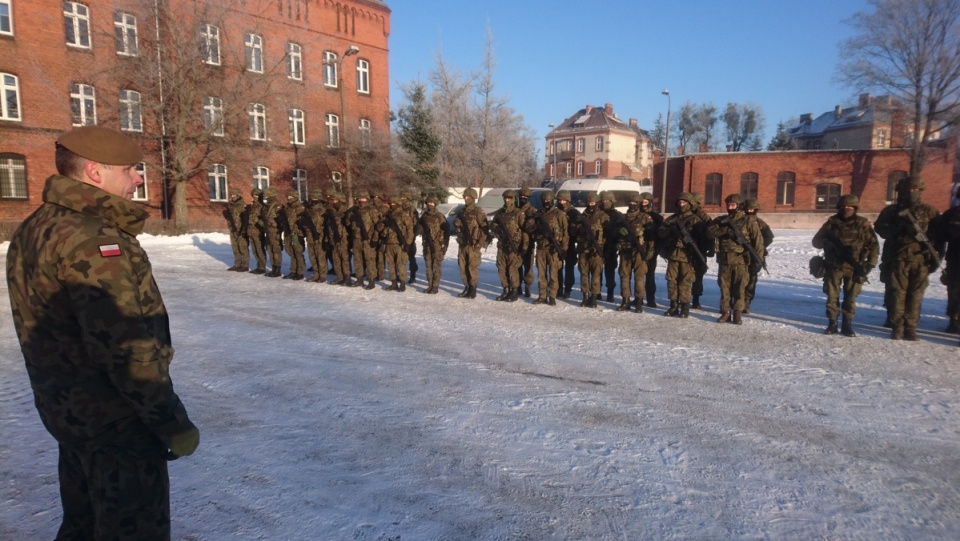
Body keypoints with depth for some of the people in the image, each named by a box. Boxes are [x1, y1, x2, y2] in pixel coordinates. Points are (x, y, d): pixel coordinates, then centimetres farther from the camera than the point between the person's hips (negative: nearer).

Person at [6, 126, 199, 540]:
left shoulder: (33, 230, 8)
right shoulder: (92, 238, -23)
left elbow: (50, 330, 15)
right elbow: (125, 347, -28)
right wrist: (173, 422, -20)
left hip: (67, 408, 9)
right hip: (117, 419, -9)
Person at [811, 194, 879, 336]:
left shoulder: (863, 224, 2)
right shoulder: (831, 222, 3)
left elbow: (873, 245, 4)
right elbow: (816, 241, 4)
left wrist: (870, 264, -5)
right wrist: (827, 242, -17)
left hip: (854, 268, 0)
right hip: (833, 266, 1)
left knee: (850, 298, 3)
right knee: (832, 296, 2)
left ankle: (847, 325, 13)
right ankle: (832, 324, 11)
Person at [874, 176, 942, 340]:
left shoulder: (928, 211, 9)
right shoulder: (892, 210, 6)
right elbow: (879, 227, -2)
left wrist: (936, 253, 1)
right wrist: (899, 229, -18)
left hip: (921, 259, 1)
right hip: (898, 258, -1)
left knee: (916, 294, 2)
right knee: (898, 292, -1)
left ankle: (910, 328, 9)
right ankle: (897, 327, 6)